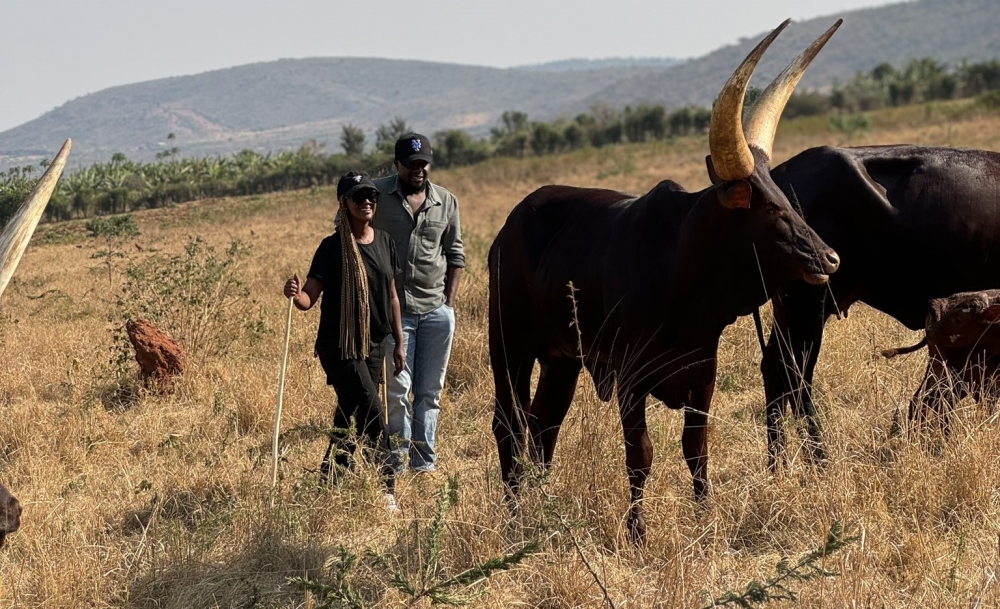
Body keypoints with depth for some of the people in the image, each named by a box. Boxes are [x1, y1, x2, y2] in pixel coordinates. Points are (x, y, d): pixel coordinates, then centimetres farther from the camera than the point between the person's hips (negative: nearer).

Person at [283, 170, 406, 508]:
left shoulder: (384, 242, 7)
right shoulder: (333, 247, -11)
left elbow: (392, 295, 15)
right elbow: (309, 298, -13)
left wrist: (399, 343, 17)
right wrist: (295, 294, -37)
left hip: (373, 345, 6)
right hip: (339, 346, -6)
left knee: (350, 413, 11)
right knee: (371, 409, -14)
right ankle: (385, 486, -10)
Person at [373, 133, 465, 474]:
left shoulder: (446, 202, 7)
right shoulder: (377, 195, -3)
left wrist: (450, 300, 6)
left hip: (437, 310, 3)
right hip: (393, 309, -3)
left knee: (430, 391, 6)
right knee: (397, 388, -5)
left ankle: (424, 462, 13)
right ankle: (397, 461, 5)